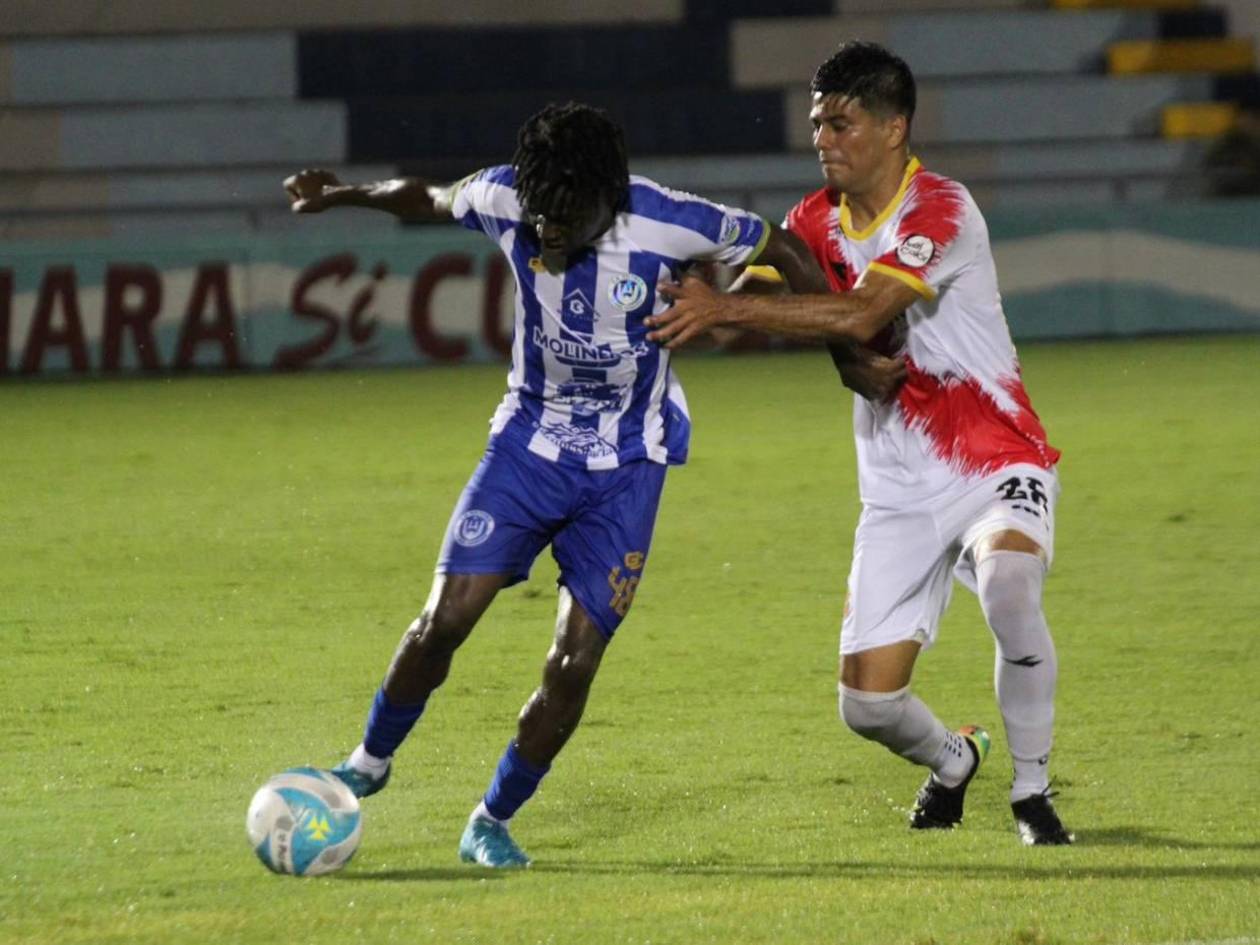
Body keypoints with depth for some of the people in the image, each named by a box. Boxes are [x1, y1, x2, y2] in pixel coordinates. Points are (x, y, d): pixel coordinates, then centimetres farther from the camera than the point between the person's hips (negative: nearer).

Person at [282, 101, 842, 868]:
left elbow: (783, 251, -9)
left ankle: (493, 824, 11)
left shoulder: (667, 224, -24)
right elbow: (430, 199, 8)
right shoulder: (506, 199, -15)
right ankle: (371, 763, 15)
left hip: (625, 469, -2)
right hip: (529, 441, 2)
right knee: (446, 619, -10)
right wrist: (344, 195, 3)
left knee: (574, 663, -7)